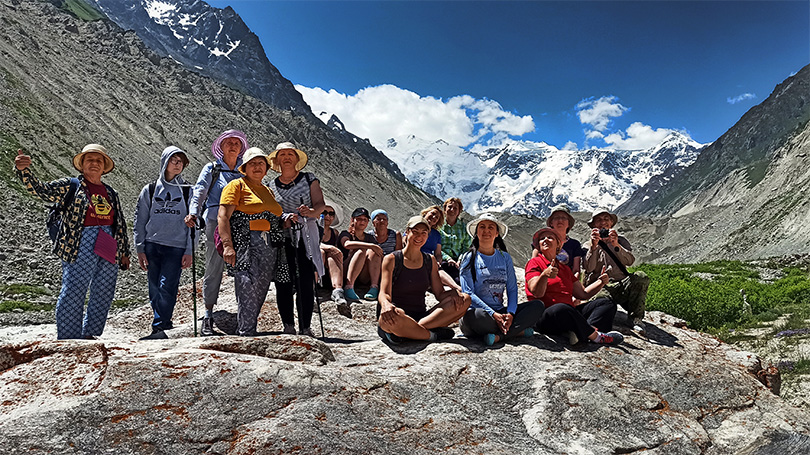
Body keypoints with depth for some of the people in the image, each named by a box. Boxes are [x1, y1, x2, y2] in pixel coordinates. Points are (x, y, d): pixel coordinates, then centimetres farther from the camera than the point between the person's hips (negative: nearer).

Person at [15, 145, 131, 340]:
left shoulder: (111, 193, 17)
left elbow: (120, 224, 19)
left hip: (108, 250, 5)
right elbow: (40, 189, -8)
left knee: (103, 295, 7)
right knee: (73, 293, -6)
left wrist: (124, 252, 18)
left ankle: (91, 334, 20)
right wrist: (23, 170, -26)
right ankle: (69, 338, 3)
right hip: (80, 247, -5)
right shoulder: (70, 186, 6)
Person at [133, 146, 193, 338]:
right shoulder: (149, 190, 12)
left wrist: (189, 251, -1)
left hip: (176, 247, -2)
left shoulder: (187, 191, 9)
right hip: (152, 246, 2)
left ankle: (159, 328, -16)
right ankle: (166, 324, 15)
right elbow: (139, 221, 12)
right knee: (155, 291, 3)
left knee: (166, 288, -14)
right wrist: (140, 249, 4)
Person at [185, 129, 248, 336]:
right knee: (213, 269, -2)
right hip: (216, 221, -2)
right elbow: (200, 191, -2)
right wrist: (193, 212, -19)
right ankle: (208, 318, 6)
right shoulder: (211, 169, 11)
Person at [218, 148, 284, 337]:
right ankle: (246, 335, -10)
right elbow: (223, 217, -8)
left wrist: (286, 221, 13)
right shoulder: (237, 185, 3)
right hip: (245, 246, -7)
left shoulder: (268, 191, 24)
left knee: (260, 292, 5)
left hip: (269, 248, 7)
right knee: (248, 289, -14)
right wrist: (227, 245, -19)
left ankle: (246, 332, 13)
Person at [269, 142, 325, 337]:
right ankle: (288, 327, 11)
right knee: (283, 285, 0)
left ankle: (305, 328, 0)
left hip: (305, 238, -2)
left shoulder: (309, 179, 9)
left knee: (306, 284, -7)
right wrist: (284, 217, -11)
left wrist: (311, 212, -21)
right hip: (280, 240, 2)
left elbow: (320, 204, 1)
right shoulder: (272, 186, 15)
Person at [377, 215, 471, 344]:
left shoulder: (430, 261, 15)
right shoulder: (391, 260, 0)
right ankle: (434, 335, -18)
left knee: (465, 299, -15)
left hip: (421, 316, 6)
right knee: (395, 315, -43)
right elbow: (384, 293, -11)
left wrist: (453, 293, -12)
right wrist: (386, 304, -36)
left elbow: (439, 293, 12)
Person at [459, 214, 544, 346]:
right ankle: (518, 331, -18)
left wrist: (510, 313, -12)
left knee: (537, 306, -15)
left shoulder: (505, 257, 16)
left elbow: (512, 289, 9)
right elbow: (468, 293, -7)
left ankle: (499, 336, -28)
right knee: (476, 316, -39)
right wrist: (493, 314, -20)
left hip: (500, 312, 4)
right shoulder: (469, 258, 3)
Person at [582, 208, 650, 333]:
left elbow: (630, 261, -1)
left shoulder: (621, 240, 20)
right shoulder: (589, 245, 13)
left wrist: (616, 245, -18)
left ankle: (635, 317, -20)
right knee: (603, 297, -41)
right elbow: (588, 268, -7)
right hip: (600, 287, -3)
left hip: (621, 285, 4)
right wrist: (593, 246, -20)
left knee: (641, 277, -28)